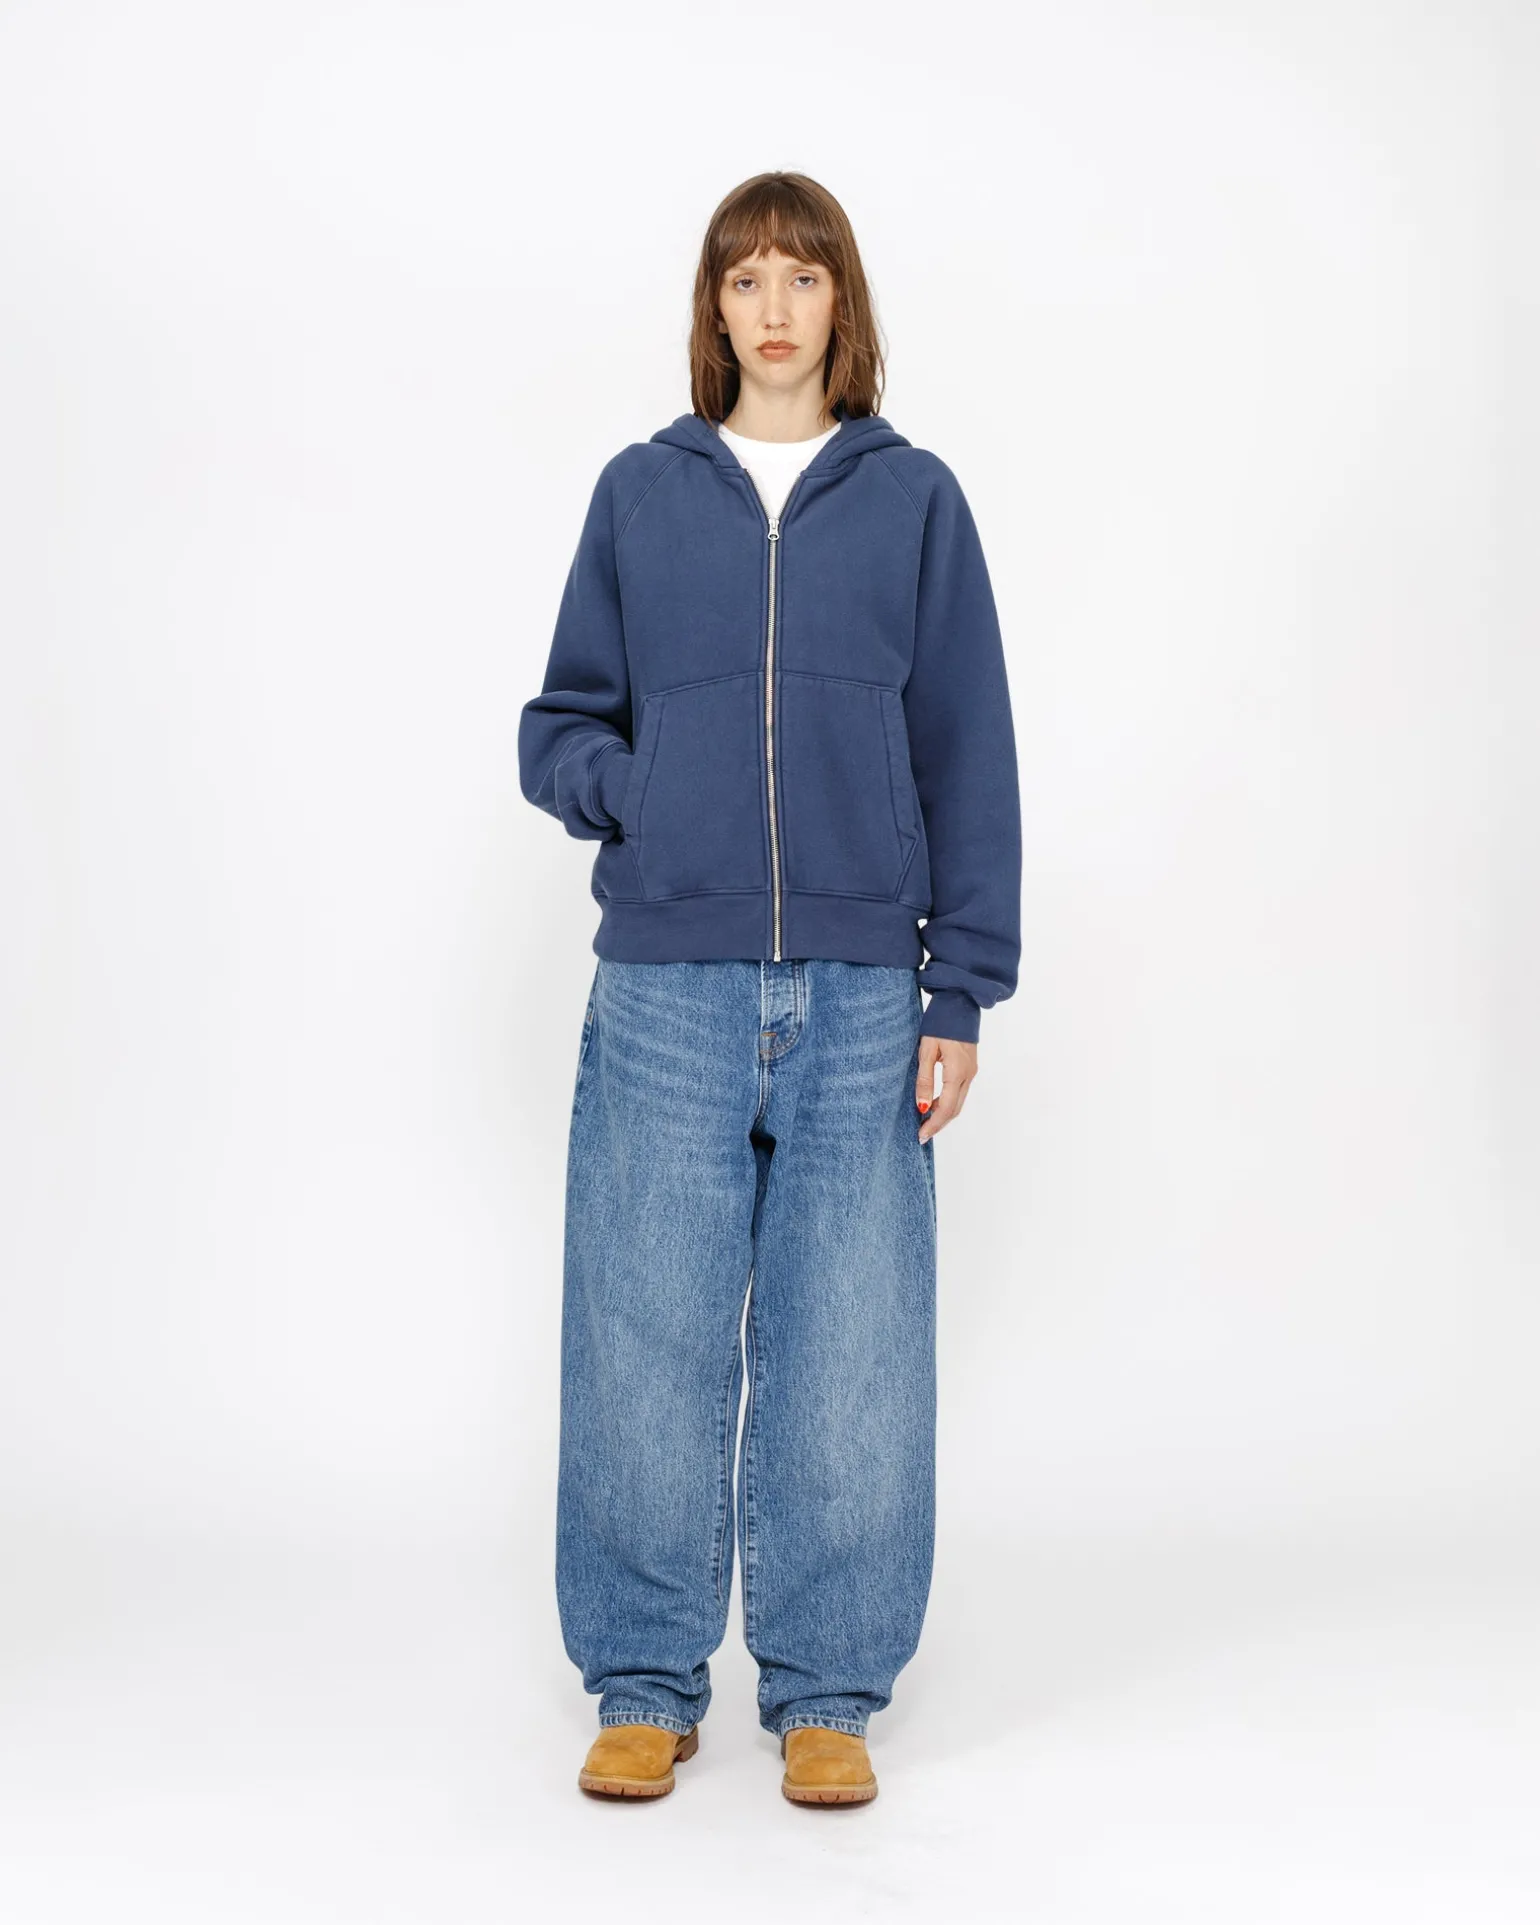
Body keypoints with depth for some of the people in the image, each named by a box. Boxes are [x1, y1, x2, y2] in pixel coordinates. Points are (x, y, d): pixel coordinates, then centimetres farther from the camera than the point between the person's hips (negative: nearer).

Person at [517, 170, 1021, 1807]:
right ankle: (644, 1685, 18)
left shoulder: (914, 500, 8)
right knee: (647, 1346, 3)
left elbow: (969, 754, 6)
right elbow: (558, 730, 13)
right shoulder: (641, 493, 9)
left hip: (863, 995, 0)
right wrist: (649, 796, -9)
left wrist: (963, 991, 0)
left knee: (850, 1353, 3)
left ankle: (827, 1691, 18)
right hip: (666, 992, 1)